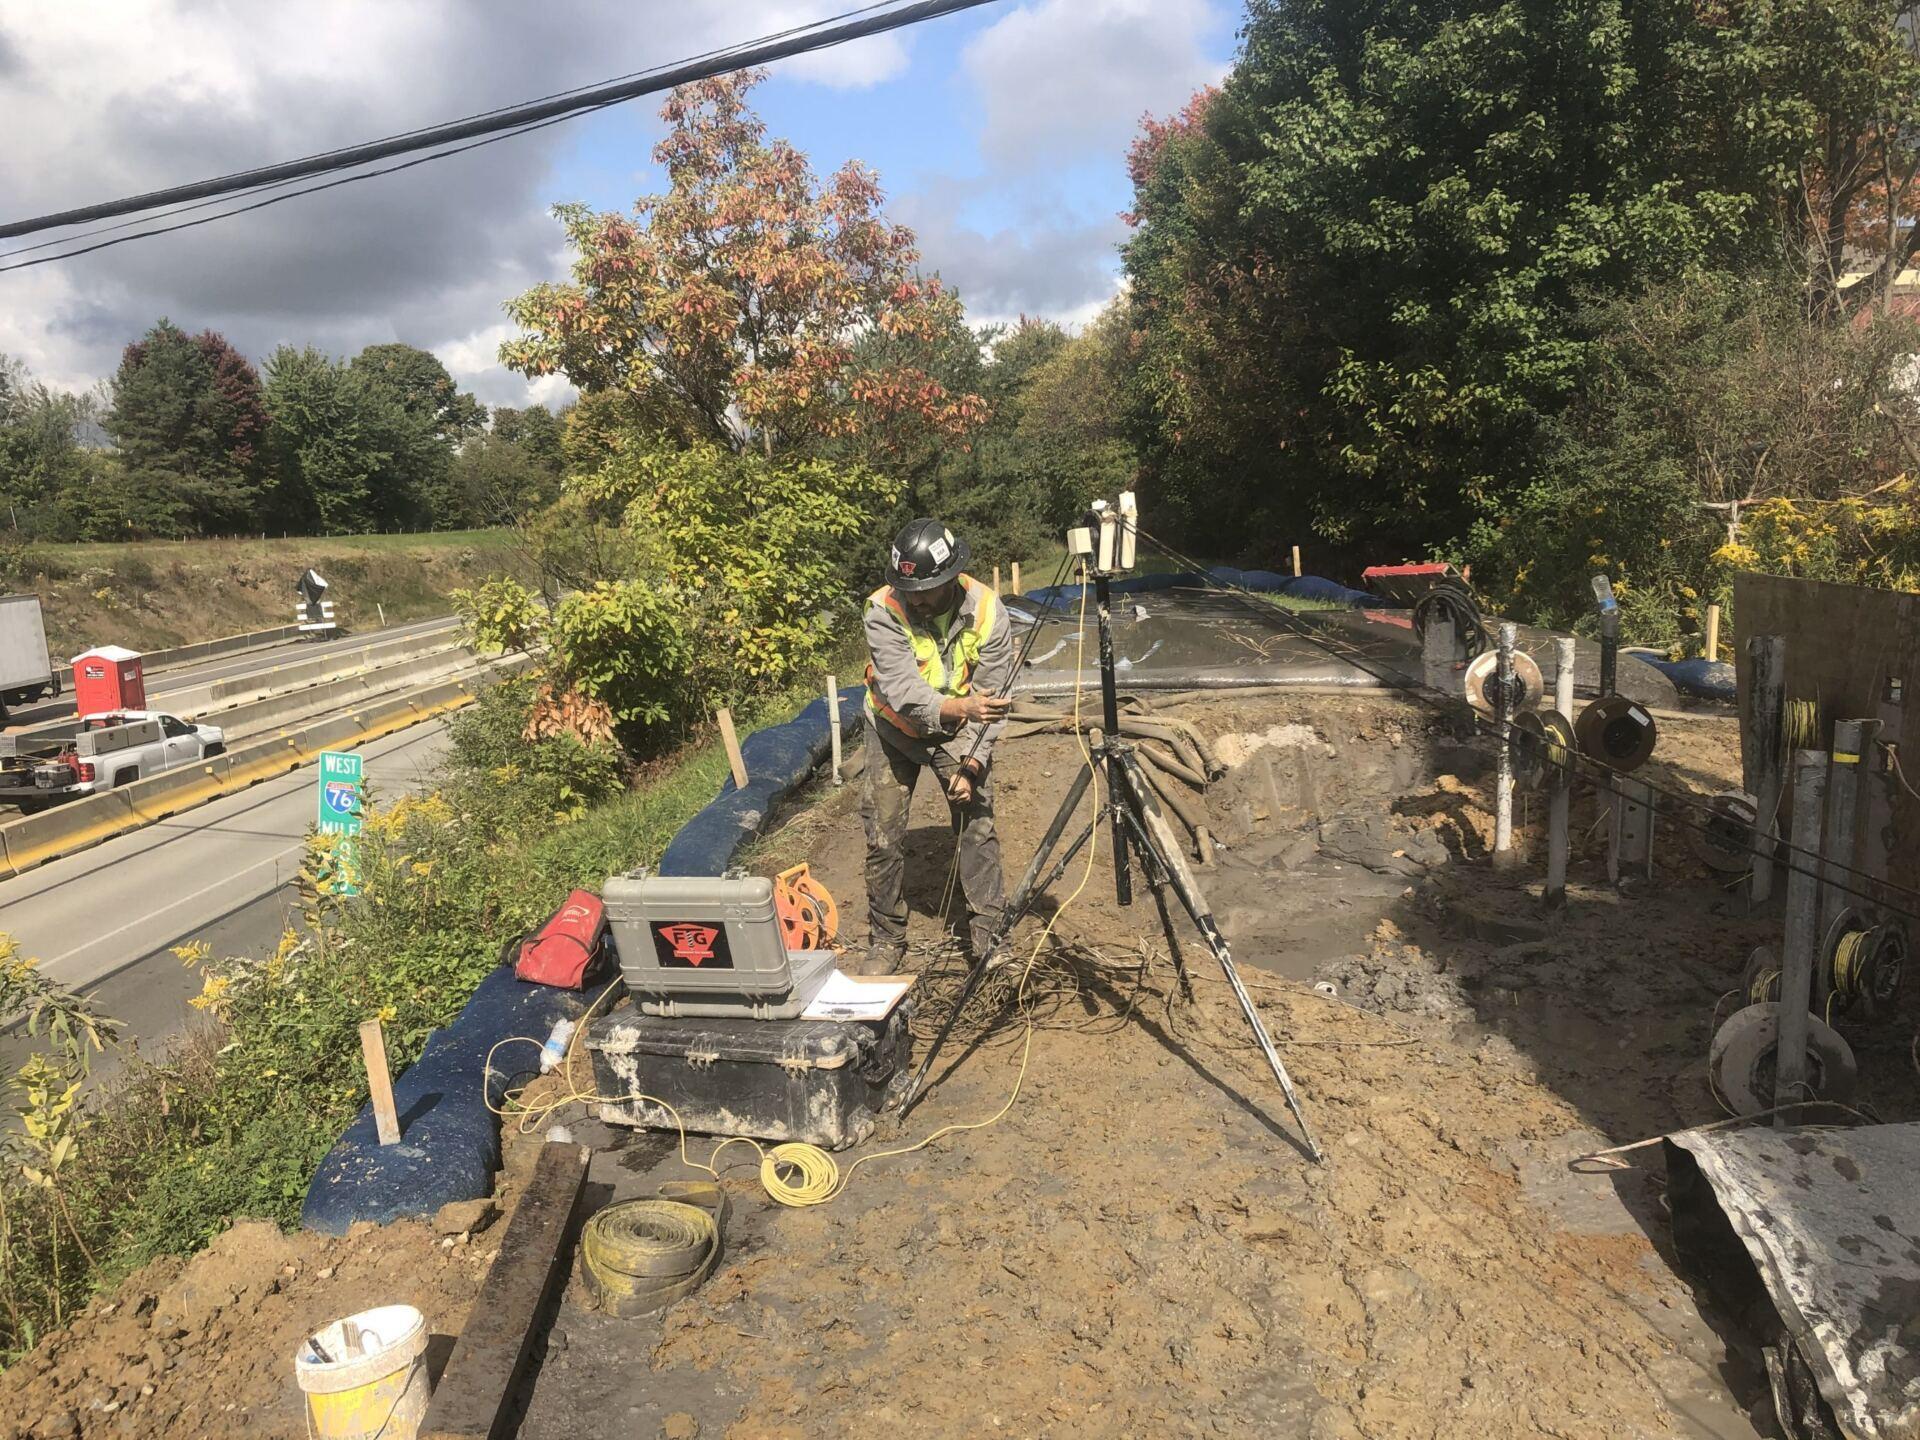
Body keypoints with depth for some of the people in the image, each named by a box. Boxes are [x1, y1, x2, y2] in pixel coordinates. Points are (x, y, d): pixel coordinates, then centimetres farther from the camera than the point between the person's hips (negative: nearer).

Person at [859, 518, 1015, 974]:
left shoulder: (987, 609, -22)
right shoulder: (884, 610, -27)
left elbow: (992, 697, -18)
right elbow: (902, 691, -36)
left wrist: (972, 764, -25)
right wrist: (958, 706, -52)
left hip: (959, 731, 1)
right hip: (895, 730, 0)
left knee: (978, 827, -5)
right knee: (884, 837, -1)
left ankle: (988, 935, 9)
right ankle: (886, 940, 16)